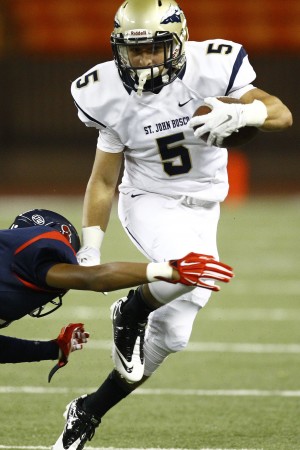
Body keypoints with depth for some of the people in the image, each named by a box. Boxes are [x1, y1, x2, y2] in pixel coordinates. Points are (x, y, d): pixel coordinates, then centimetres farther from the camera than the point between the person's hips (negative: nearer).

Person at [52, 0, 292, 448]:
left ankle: (90, 410, 20)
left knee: (170, 336, 3)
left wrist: (240, 113, -38)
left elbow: (282, 114, -18)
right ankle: (131, 312, -5)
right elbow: (104, 180, -3)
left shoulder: (209, 70, -18)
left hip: (201, 211, 2)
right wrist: (90, 247, -9)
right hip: (149, 204, -2)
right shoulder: (112, 97, -14)